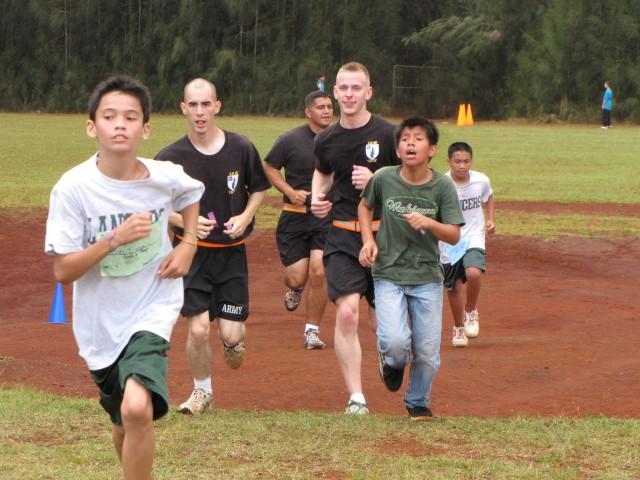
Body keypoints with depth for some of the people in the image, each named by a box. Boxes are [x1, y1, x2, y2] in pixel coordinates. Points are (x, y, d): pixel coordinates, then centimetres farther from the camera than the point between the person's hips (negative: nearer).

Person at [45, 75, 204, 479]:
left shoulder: (166, 177, -9)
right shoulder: (74, 188, -16)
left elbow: (192, 193, 18)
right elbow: (63, 271, -16)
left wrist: (188, 244, 2)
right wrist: (117, 238, -27)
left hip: (153, 311, -1)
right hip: (101, 321, 1)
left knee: (138, 408, -26)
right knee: (124, 426, 15)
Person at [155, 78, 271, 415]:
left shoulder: (242, 149, -5)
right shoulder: (170, 157, -9)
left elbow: (259, 188, 11)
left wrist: (245, 216, -8)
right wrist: (186, 221, -18)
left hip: (232, 251, 1)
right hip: (192, 251, -1)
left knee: (230, 333, -3)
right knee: (198, 329, -10)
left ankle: (234, 339, 37)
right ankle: (202, 391, 16)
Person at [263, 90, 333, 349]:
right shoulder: (290, 140, -3)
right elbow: (269, 167, 8)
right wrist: (290, 191, -7)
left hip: (327, 215, 1)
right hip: (294, 216, -1)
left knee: (318, 272, -13)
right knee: (296, 278, -4)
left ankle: (312, 330, 3)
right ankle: (295, 289, 37)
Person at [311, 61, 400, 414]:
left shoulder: (388, 134, -7)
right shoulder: (326, 140, 6)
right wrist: (317, 198, 7)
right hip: (342, 236, 2)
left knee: (379, 322, 4)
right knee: (347, 313, -15)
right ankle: (356, 398, -11)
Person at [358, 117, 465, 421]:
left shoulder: (443, 187, -6)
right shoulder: (383, 179, -5)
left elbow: (454, 236, -8)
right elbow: (365, 206, 15)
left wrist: (428, 223, -26)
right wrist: (368, 240, 0)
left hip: (427, 278, 1)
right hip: (388, 274, -1)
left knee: (427, 351, 2)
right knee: (395, 343, -19)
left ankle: (417, 402, 30)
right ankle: (395, 362, 19)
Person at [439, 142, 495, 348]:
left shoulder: (481, 181, -6)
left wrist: (490, 219, 6)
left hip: (474, 239, 0)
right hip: (449, 243, 0)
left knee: (473, 273, -27)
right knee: (454, 288, 8)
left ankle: (471, 312, 1)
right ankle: (458, 327, 34)